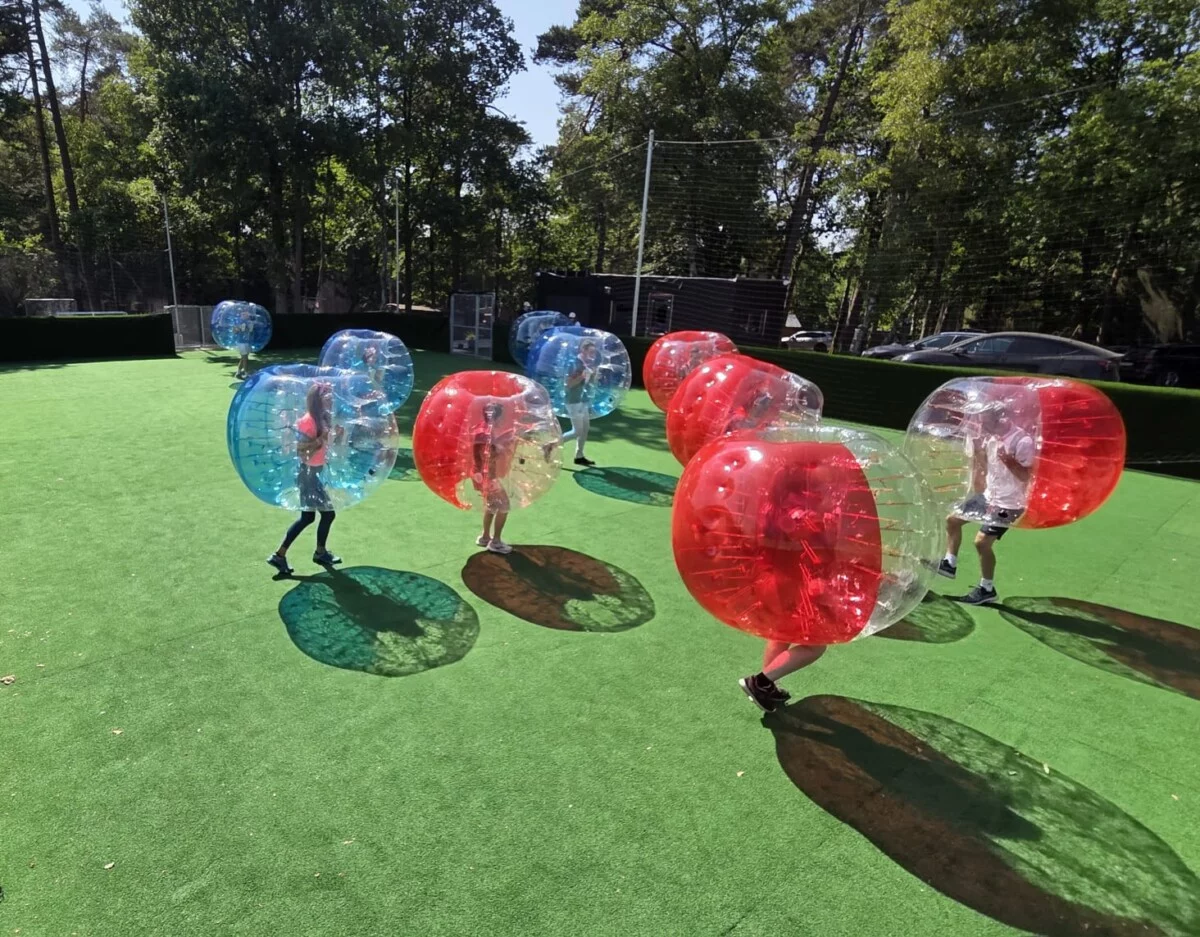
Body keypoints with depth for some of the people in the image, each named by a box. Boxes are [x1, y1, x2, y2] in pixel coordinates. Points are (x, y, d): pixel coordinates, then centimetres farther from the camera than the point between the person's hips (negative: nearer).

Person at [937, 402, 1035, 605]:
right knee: (953, 519, 14)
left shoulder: (1023, 441, -23)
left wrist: (1008, 460, -34)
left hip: (1008, 503, -9)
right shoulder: (991, 438, 2)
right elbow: (981, 467, 15)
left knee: (982, 541, -12)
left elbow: (1027, 476, -23)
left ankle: (987, 589, 7)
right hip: (988, 495, 9)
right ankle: (949, 564, 26)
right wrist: (976, 449, 0)